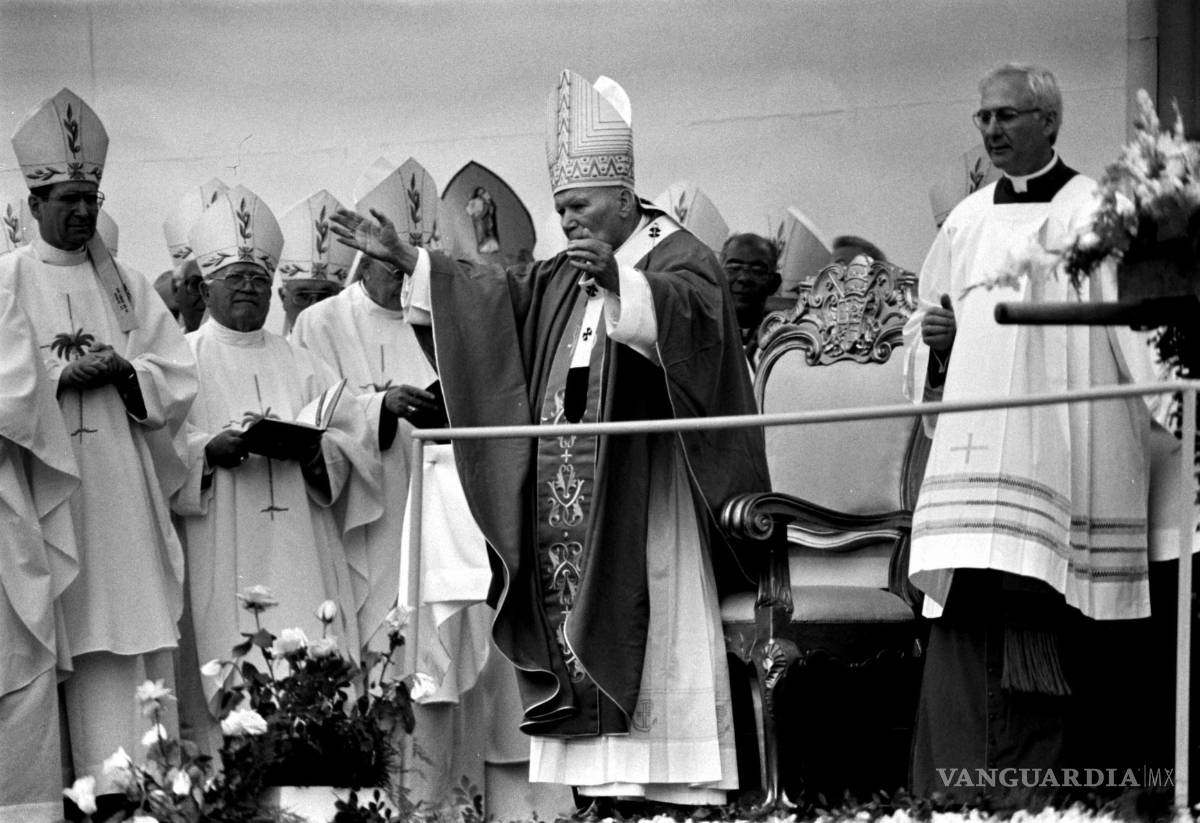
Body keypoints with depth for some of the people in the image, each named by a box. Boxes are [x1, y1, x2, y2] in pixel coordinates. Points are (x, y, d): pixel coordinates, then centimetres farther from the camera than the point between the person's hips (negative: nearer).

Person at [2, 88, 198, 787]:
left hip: (124, 482, 3)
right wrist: (60, 377, -14)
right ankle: (96, 782, -4)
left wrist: (123, 371, -8)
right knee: (70, 639, -6)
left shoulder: (126, 284, 14)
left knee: (134, 638, -1)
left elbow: (179, 376, 10)